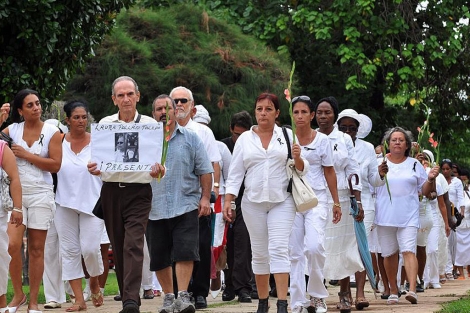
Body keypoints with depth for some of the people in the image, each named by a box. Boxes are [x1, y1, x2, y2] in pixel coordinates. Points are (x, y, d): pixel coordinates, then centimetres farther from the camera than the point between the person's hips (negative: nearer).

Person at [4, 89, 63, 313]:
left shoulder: (52, 132, 0)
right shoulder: (12, 130, 5)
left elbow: (55, 165, -7)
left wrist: (25, 154, -11)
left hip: (41, 194, -1)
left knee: (36, 249, 3)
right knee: (13, 245, -13)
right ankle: (18, 294, 5)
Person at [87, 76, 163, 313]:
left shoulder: (150, 125, 3)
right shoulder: (104, 124, 9)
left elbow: (160, 159, 3)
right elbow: (96, 158, 9)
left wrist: (158, 170, -19)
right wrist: (94, 169, -14)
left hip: (138, 192, -3)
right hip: (111, 192, 3)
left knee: (133, 246, -16)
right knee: (118, 248, 8)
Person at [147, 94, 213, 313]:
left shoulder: (190, 139, 6)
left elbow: (205, 171, 5)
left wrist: (205, 198, -2)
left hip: (185, 206, -2)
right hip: (154, 210, 2)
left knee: (185, 252, -11)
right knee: (159, 257, 6)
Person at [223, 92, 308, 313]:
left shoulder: (287, 136, 5)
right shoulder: (244, 139, 8)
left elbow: (302, 170, 7)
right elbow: (235, 173, 8)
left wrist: (297, 158, -14)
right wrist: (228, 201, -1)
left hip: (282, 202, -2)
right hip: (253, 202, 2)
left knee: (279, 249, -11)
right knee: (259, 252, 6)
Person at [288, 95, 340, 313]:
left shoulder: (322, 140, 3)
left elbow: (329, 172, 7)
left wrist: (336, 202, 7)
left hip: (316, 198, -1)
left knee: (314, 246, -18)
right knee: (295, 252, 0)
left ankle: (317, 295, -1)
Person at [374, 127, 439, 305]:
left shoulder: (414, 165, 11)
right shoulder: (380, 163, 7)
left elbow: (425, 191, 14)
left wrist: (431, 179, -6)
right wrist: (380, 174, -13)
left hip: (408, 216, -1)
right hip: (385, 215, 1)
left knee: (408, 251, -14)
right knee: (389, 254, 6)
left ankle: (412, 290, -25)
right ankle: (393, 291, 19)